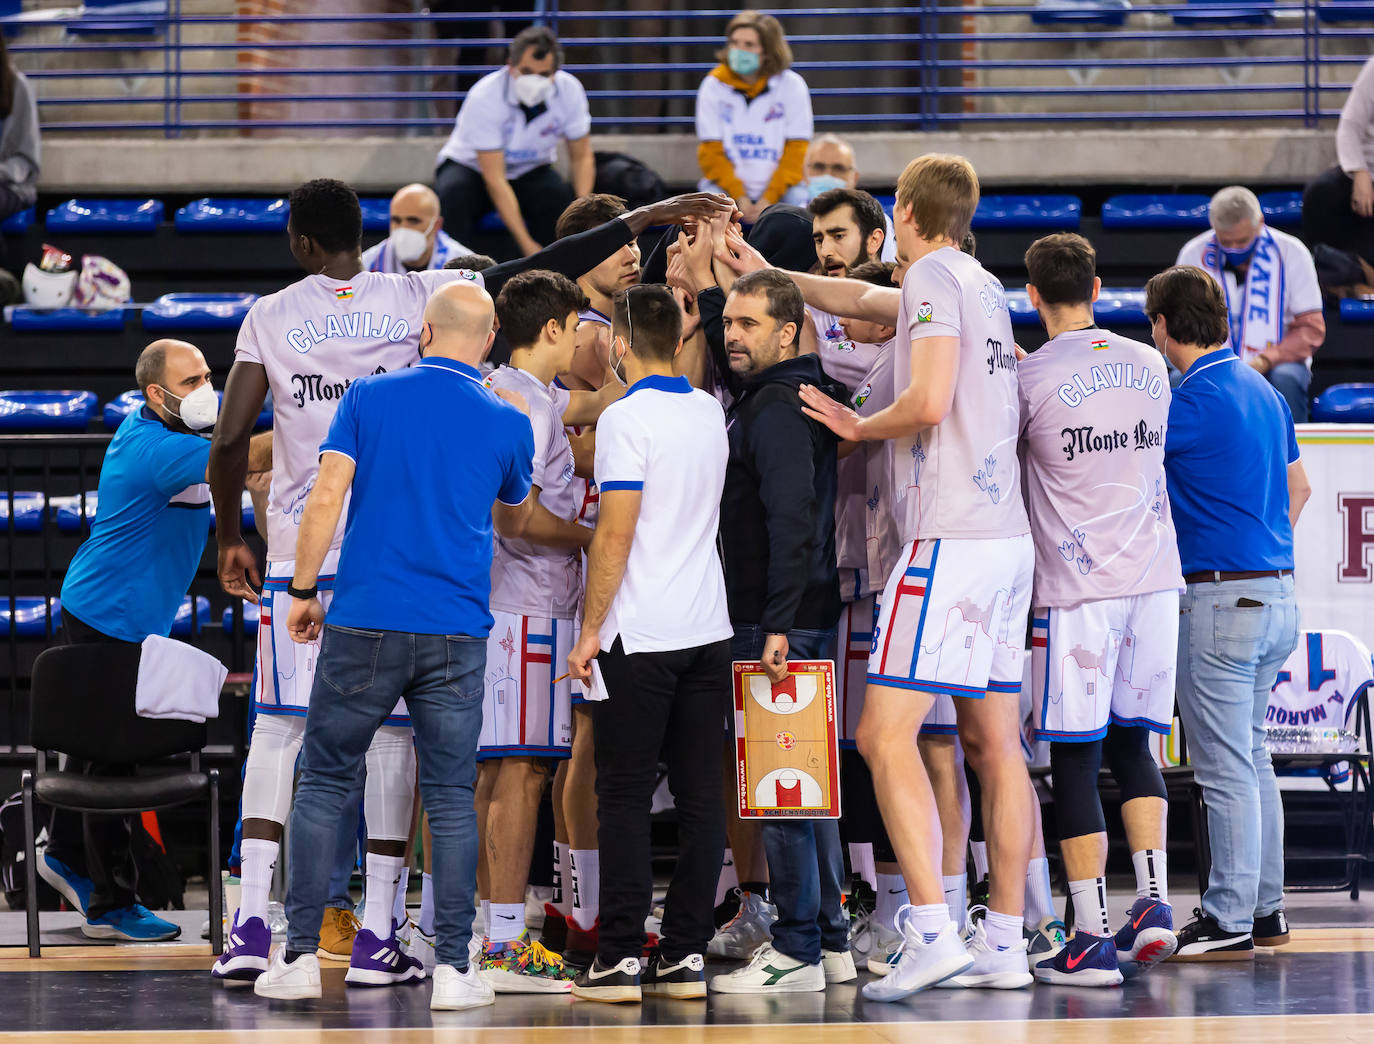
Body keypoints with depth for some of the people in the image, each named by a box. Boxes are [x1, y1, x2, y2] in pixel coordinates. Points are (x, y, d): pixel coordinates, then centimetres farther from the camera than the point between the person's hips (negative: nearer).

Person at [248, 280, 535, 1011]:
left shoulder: (369, 397, 1)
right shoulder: (507, 424, 3)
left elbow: (325, 498, -5)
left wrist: (302, 591, 2)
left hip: (363, 623, 0)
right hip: (456, 635, 0)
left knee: (324, 782, 9)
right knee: (451, 798, 4)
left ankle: (300, 956, 6)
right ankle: (452, 968, 1)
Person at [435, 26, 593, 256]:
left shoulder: (569, 90, -16)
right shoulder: (485, 97, -28)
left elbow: (582, 157, -5)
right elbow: (494, 179, -30)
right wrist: (526, 243, -37)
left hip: (530, 172, 3)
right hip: (470, 168, -3)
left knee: (560, 197, -31)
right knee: (453, 193, -37)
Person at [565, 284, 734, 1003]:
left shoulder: (626, 419, -11)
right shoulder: (710, 413, 10)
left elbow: (616, 534, -15)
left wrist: (590, 631, -8)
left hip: (640, 639, -6)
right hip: (708, 632, 6)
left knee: (626, 799, -2)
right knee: (699, 795, 5)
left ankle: (621, 958, -3)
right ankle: (687, 955, 5)